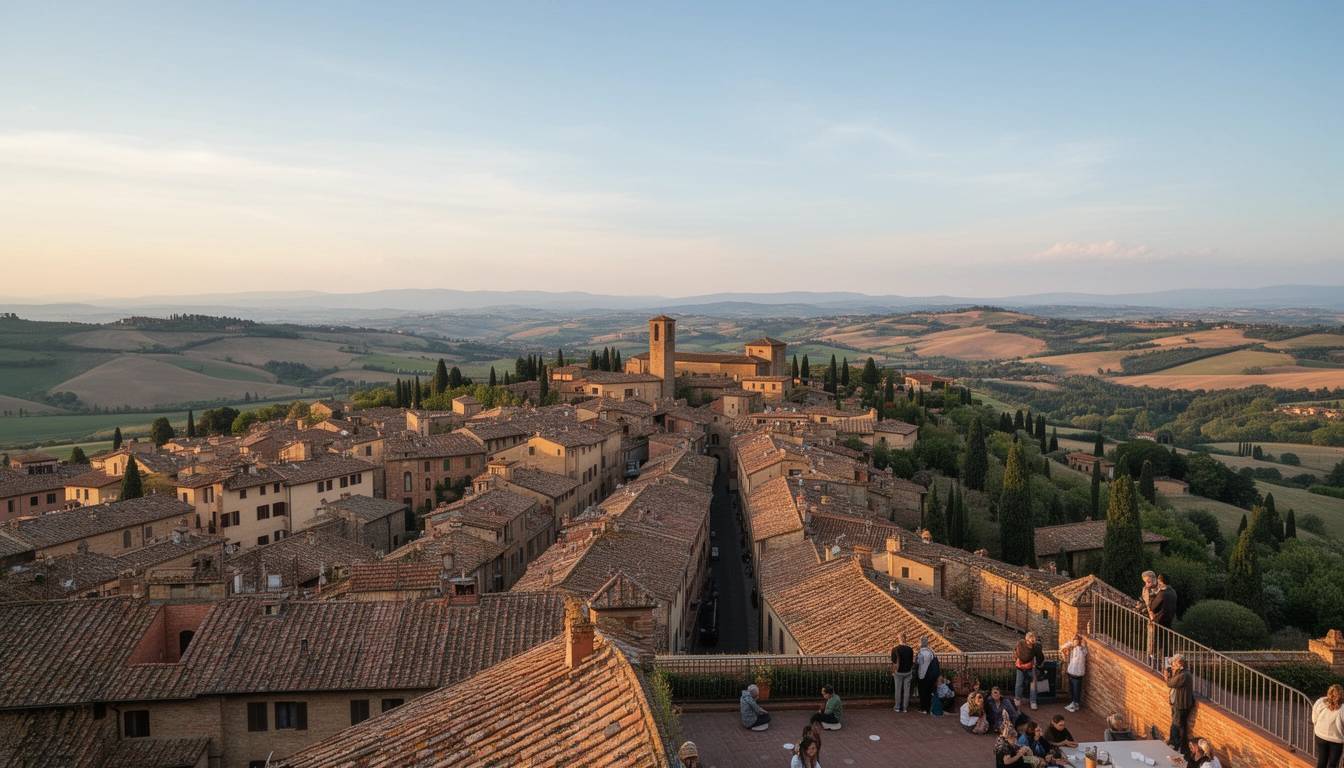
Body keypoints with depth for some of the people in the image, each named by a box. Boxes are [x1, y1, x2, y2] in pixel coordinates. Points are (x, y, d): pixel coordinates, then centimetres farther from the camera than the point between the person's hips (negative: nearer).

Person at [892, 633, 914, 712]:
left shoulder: (895, 650, -14)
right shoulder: (910, 649, -3)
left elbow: (894, 663, -10)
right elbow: (912, 662, 4)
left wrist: (892, 673, 3)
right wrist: (913, 672, 16)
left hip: (898, 672, -3)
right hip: (908, 672, 3)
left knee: (898, 690, 8)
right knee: (906, 690, 9)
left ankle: (897, 707, 16)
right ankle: (905, 707, 13)